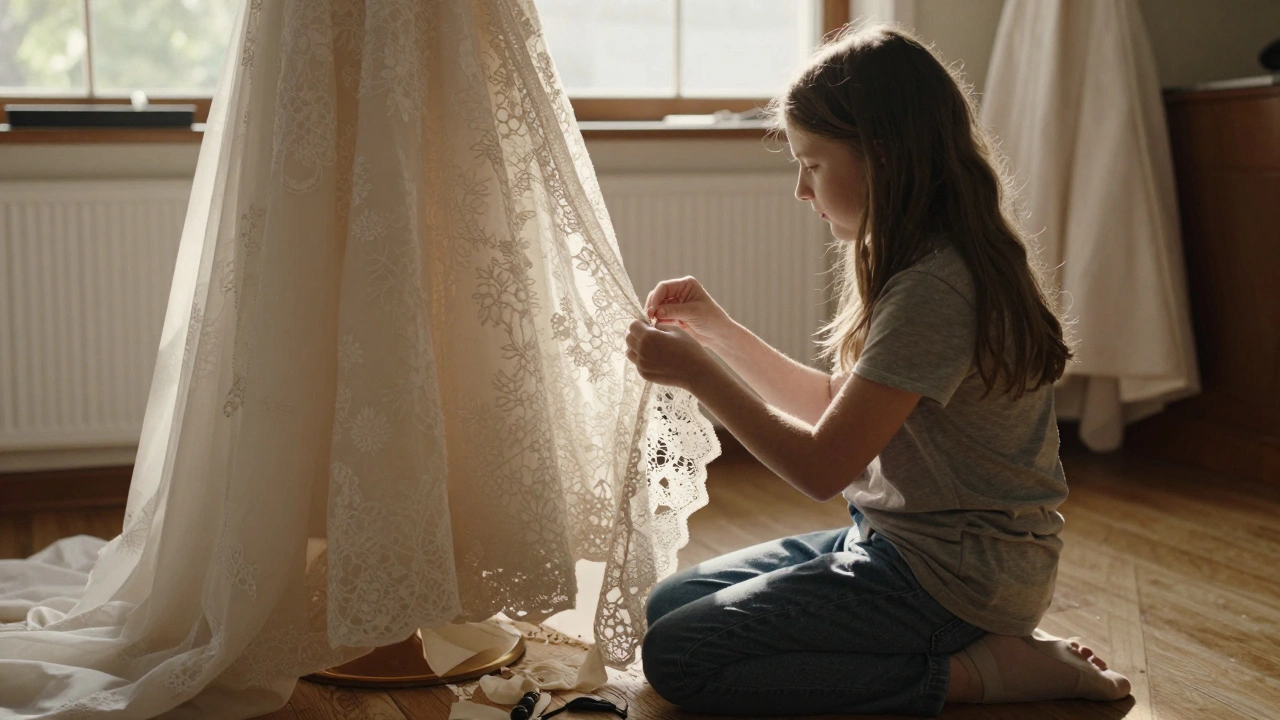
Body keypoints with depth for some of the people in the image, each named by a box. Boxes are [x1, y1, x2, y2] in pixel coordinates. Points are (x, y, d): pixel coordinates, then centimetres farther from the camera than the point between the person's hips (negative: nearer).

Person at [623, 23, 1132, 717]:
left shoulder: (933, 288, -24)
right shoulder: (929, 263, 8)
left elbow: (823, 466, -22)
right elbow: (835, 404, 16)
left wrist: (697, 374, -14)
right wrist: (717, 329, 10)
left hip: (949, 577, -10)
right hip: (903, 539, 10)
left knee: (676, 657, -14)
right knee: (670, 603, 13)